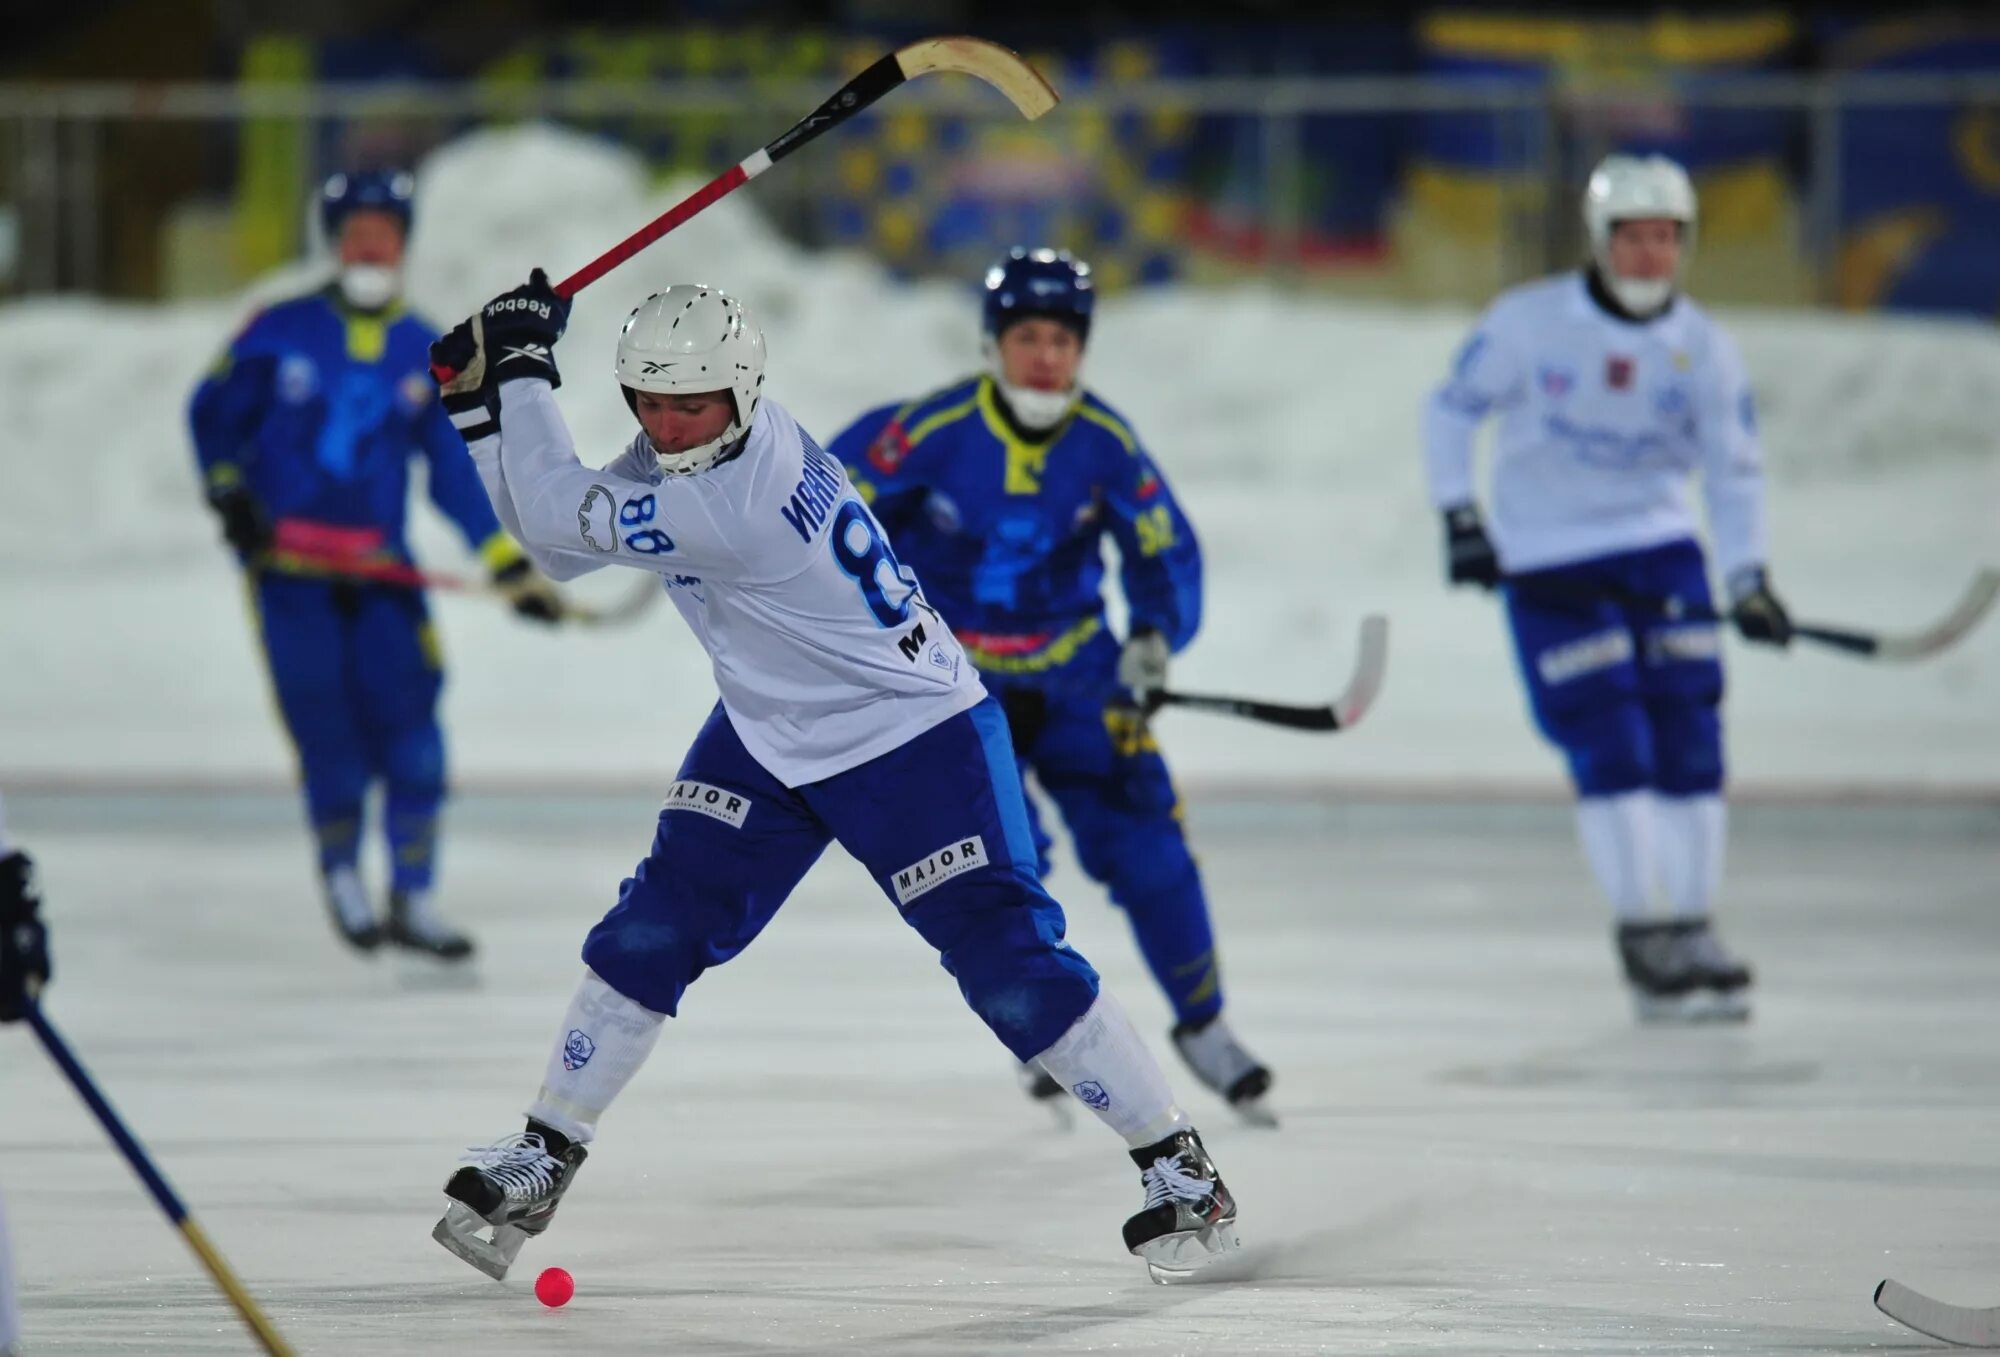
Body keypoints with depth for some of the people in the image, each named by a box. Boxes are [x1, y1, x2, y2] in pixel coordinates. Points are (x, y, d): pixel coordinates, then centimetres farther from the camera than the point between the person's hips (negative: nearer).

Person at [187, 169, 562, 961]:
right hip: (288, 562, -2)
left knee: (410, 727, -7)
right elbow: (215, 414, 9)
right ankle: (340, 870, 19)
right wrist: (229, 494, -5)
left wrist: (511, 567, 1)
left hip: (380, 567, 2)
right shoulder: (281, 333, 0)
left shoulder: (423, 355, 7)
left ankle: (412, 900, 4)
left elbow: (457, 469, 8)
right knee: (331, 735, -8)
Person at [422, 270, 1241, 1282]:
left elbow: (555, 515, -27)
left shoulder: (733, 500, -33)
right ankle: (540, 1162, 10)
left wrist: (524, 365, -19)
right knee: (650, 932, 1)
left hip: (913, 737, -8)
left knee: (1006, 961, -11)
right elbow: (559, 546, 2)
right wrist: (483, 401, -7)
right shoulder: (686, 454, -6)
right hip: (769, 738, 8)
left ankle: (1177, 1164, 1)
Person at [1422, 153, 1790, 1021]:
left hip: (1659, 552, 3)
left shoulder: (1703, 349, -2)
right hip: (1546, 560, -3)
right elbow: (1452, 410, -1)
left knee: (1689, 745, -1)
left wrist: (1748, 578, -13)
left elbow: (1733, 468, -1)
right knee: (1610, 752, -10)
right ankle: (1642, 937, -1)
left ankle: (1693, 929, 11)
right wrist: (1458, 518, -8)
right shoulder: (1529, 322, -10)